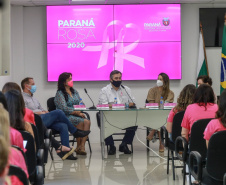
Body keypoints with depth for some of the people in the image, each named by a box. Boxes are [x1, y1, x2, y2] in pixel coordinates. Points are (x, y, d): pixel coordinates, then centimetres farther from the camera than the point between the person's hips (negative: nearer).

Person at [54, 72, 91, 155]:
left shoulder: (74, 92, 20)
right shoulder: (59, 94, -2)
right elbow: (64, 108, -14)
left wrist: (80, 112, -5)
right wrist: (77, 112, -18)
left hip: (77, 115, 6)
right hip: (66, 117, -5)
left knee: (87, 122, -27)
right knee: (80, 121, -32)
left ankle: (82, 145, -30)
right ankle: (78, 146, -21)